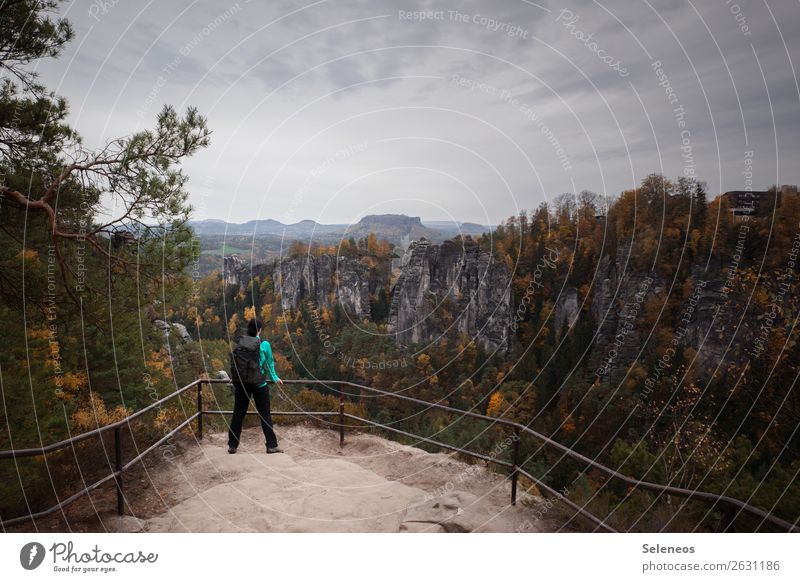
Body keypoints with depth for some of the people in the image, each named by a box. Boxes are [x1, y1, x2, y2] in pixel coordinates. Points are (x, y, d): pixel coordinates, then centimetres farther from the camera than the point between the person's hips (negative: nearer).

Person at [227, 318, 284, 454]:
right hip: (259, 384, -3)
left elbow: (233, 364, 4)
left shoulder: (239, 344, 0)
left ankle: (232, 445, 17)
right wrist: (275, 378, 19)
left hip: (241, 383, 3)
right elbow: (269, 364, 2)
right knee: (265, 414, 5)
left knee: (238, 413, 12)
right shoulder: (264, 345, -7)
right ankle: (271, 445, 7)